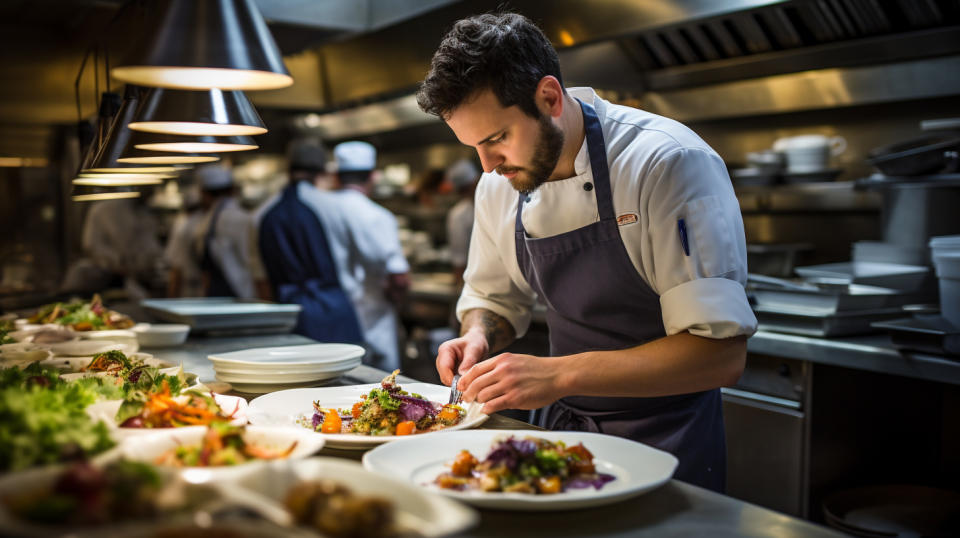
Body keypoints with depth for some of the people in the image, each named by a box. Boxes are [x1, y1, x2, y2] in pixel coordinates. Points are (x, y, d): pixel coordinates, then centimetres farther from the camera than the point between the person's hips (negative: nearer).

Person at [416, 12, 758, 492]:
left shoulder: (670, 164, -21)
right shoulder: (499, 184, -2)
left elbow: (720, 353, -26)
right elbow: (492, 299, 14)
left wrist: (559, 374, -33)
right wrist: (478, 335, -10)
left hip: (663, 442, -4)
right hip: (562, 426, 5)